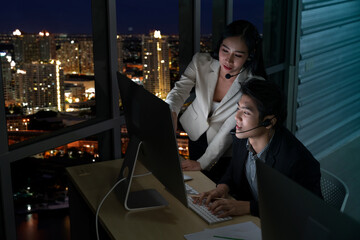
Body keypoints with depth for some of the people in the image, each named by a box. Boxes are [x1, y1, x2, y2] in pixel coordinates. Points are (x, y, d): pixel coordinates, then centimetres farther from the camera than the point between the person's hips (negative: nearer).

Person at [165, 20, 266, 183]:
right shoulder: (201, 62, -19)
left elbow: (230, 129, -28)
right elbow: (180, 90, -28)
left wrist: (203, 163, -32)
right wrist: (171, 111, -52)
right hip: (195, 136, 3)